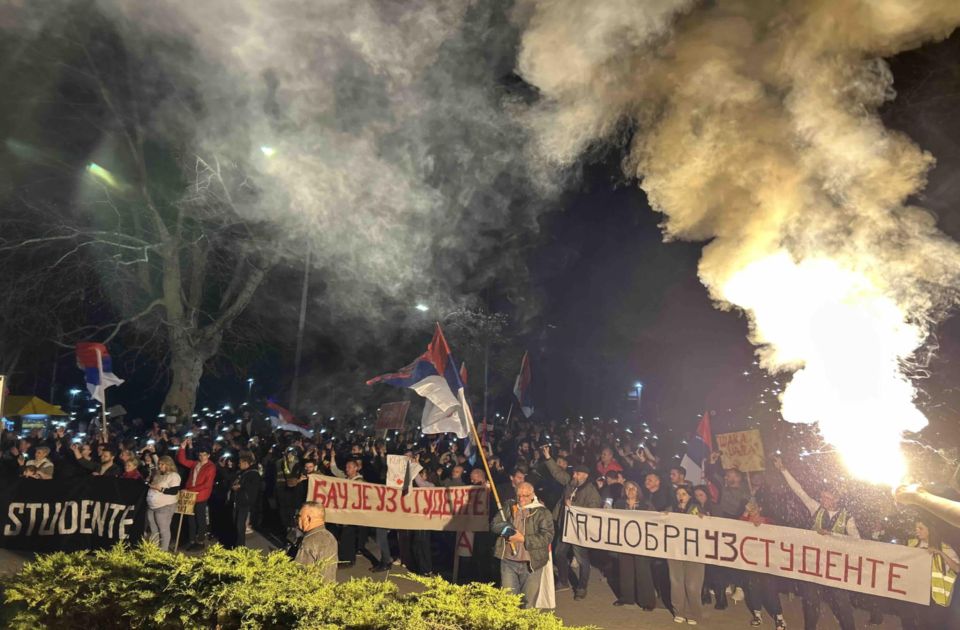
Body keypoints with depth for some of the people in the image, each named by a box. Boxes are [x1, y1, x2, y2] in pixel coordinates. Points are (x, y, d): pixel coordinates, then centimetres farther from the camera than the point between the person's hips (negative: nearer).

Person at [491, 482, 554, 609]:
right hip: (508, 561, 3)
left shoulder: (542, 512, -6)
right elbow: (494, 525, 7)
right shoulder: (508, 507, 6)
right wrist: (505, 528, -15)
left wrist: (523, 539, -18)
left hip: (531, 563, -3)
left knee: (528, 602, 9)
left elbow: (547, 536, -13)